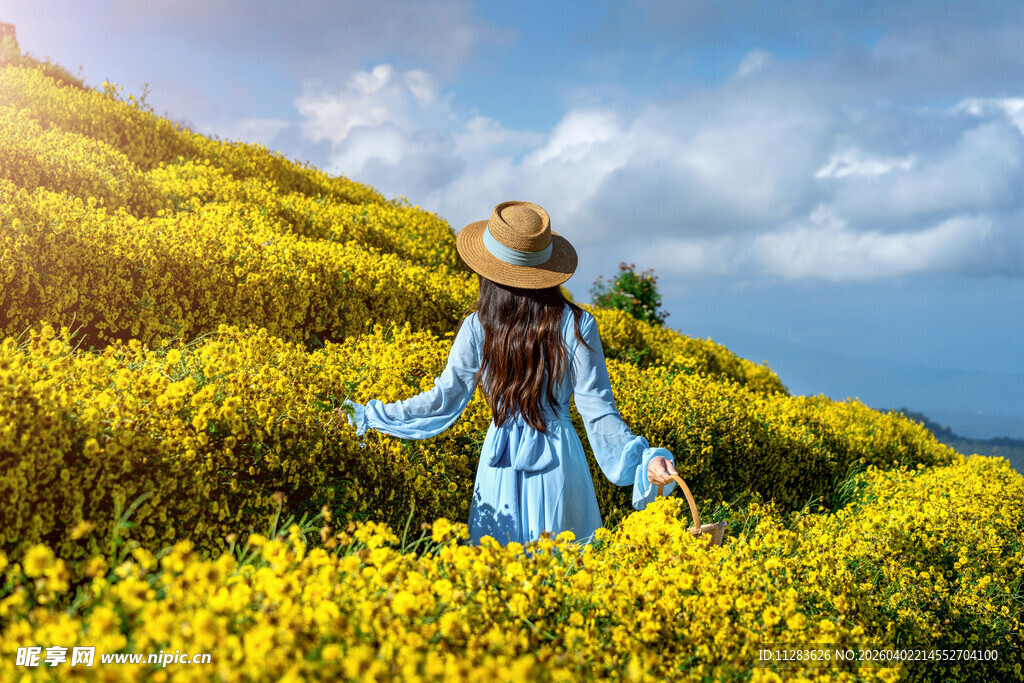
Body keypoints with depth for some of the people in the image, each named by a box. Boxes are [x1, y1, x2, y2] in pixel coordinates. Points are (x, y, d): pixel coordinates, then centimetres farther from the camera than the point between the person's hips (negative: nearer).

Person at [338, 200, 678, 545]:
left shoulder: (477, 328, -10)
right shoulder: (577, 325, -11)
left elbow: (444, 400, -4)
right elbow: (597, 410, -14)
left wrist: (368, 416, 7)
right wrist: (643, 458, -16)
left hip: (501, 463, 1)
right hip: (557, 459, -1)